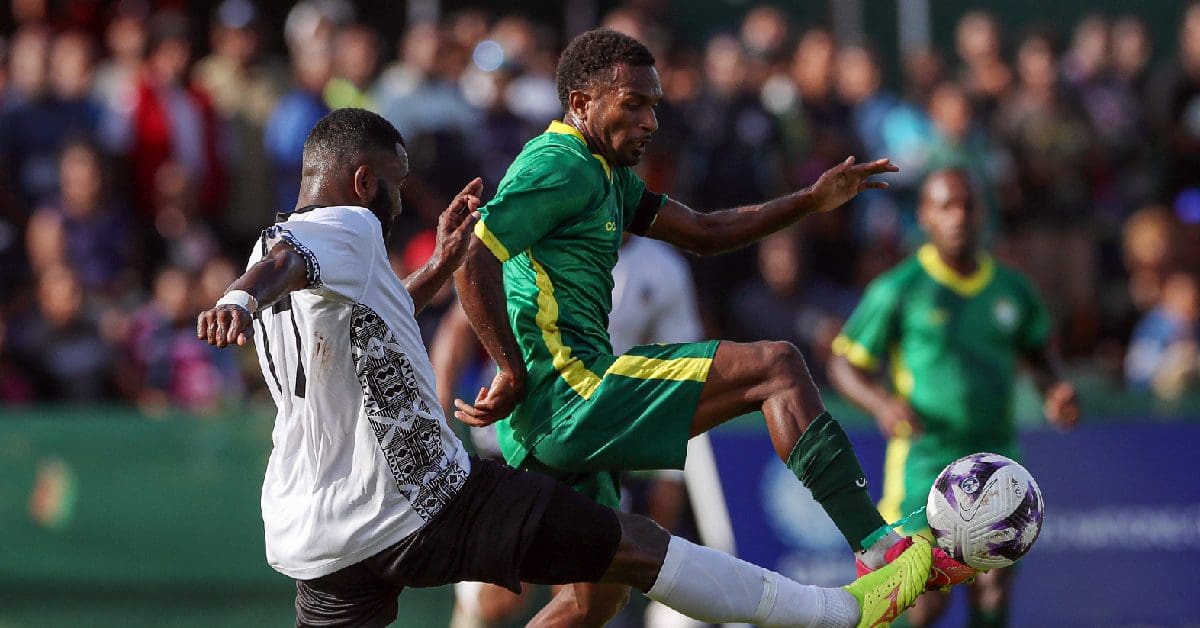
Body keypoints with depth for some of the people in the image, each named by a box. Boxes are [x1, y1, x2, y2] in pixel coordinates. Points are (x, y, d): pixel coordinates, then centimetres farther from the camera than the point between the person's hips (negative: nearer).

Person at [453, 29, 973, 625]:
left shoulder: (603, 173, 23)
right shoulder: (560, 166, -10)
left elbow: (702, 232, 25)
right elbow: (473, 263, -20)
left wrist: (810, 201, 16)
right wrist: (514, 373, -18)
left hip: (545, 429, 11)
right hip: (568, 391, -11)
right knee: (775, 367, -10)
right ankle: (878, 547, -17)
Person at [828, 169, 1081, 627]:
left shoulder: (1012, 288, 9)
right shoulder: (898, 290, -3)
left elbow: (1038, 355, 24)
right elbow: (843, 364, 0)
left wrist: (1056, 392, 2)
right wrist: (880, 403, -20)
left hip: (995, 455, 4)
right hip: (924, 458, -4)